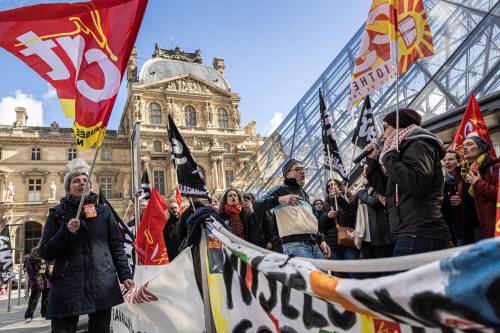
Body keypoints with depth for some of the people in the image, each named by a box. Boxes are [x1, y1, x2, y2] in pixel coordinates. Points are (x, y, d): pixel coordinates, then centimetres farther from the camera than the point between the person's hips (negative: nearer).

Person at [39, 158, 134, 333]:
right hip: (67, 286, -1)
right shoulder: (58, 213, 8)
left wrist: (125, 275, 1)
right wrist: (67, 231, -12)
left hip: (103, 285, 1)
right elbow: (45, 252, 4)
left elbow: (117, 246, 10)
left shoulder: (103, 211, 11)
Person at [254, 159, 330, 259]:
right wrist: (279, 199, -29)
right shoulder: (281, 190, 1)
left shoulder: (304, 194, 25)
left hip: (314, 244, 8)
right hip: (295, 244, -8)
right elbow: (257, 207, -14)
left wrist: (321, 240, 20)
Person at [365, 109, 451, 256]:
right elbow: (385, 188, 29)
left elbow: (416, 183, -22)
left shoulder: (418, 145, -3)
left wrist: (389, 156, -9)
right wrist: (372, 160, 20)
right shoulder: (407, 149, 25)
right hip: (417, 235, 9)